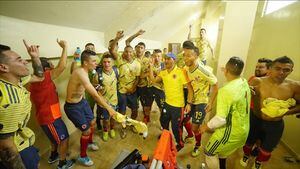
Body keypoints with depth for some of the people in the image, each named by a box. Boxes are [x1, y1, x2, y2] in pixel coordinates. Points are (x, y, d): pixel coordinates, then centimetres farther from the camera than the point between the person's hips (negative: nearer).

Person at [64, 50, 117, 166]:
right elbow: (95, 95, -34)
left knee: (92, 123, 22)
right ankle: (82, 156, 30)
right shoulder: (81, 73, -33)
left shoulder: (83, 71, -3)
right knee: (86, 131, 3)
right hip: (72, 107, -9)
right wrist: (109, 108, -29)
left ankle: (89, 142, 51)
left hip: (82, 101, 9)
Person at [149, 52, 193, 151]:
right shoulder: (163, 73, 2)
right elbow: (153, 80, -8)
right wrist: (151, 66, -10)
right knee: (163, 121, 26)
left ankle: (180, 144, 38)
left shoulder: (181, 72, -18)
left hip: (178, 105, -6)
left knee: (176, 127, 8)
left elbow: (190, 88, -16)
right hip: (167, 103, 7)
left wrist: (189, 103, -20)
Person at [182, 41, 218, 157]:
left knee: (195, 127, 2)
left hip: (201, 102, -5)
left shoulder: (204, 72, -27)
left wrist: (210, 103, -13)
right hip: (190, 100, 6)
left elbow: (215, 86, -14)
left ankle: (198, 145, 33)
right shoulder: (185, 69, -10)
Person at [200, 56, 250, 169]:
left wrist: (206, 126, -13)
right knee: (221, 150, 32)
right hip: (243, 130, 8)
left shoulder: (226, 90, -32)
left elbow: (221, 119, -31)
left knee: (209, 152, 15)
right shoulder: (245, 83, -6)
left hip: (231, 132, -8)